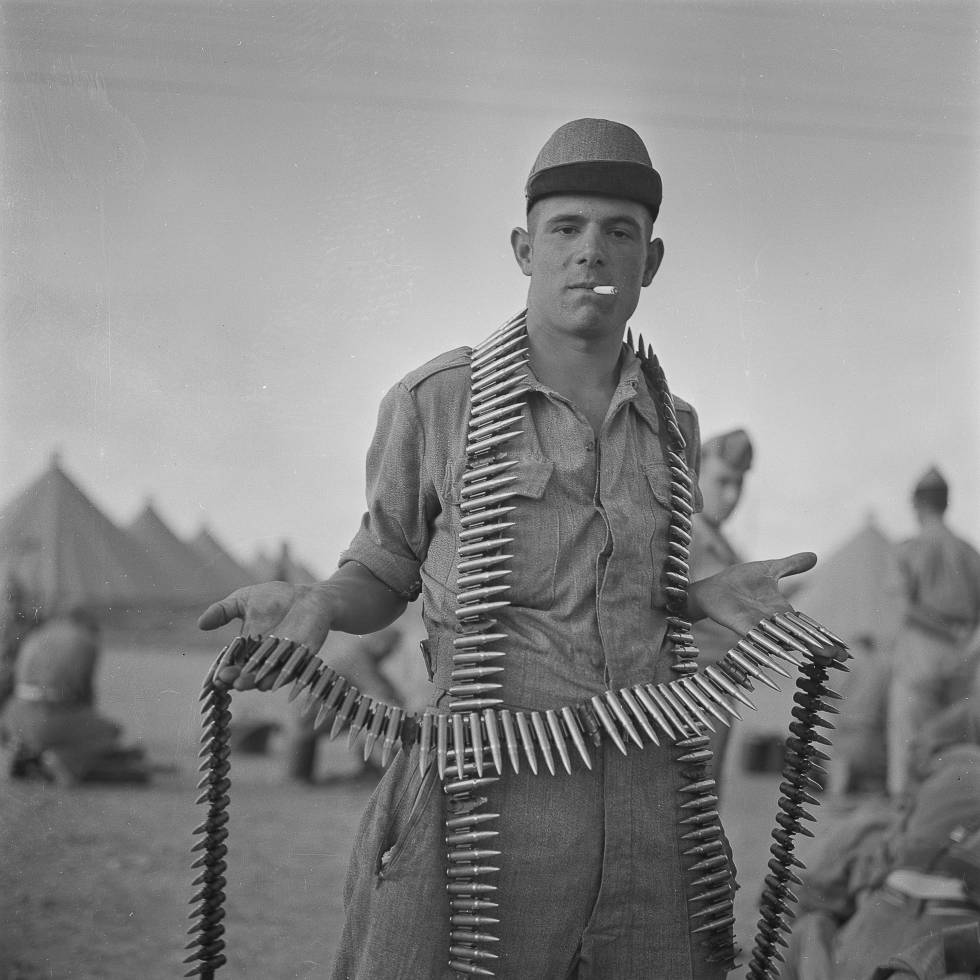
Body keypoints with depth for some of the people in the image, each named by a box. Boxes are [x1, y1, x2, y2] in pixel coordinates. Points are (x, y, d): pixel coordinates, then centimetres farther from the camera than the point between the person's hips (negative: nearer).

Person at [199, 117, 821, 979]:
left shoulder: (670, 429, 9)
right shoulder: (434, 400, -3)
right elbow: (383, 578, 9)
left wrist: (710, 594, 0)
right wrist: (312, 607, -13)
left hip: (644, 807, 4)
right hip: (486, 799, -4)